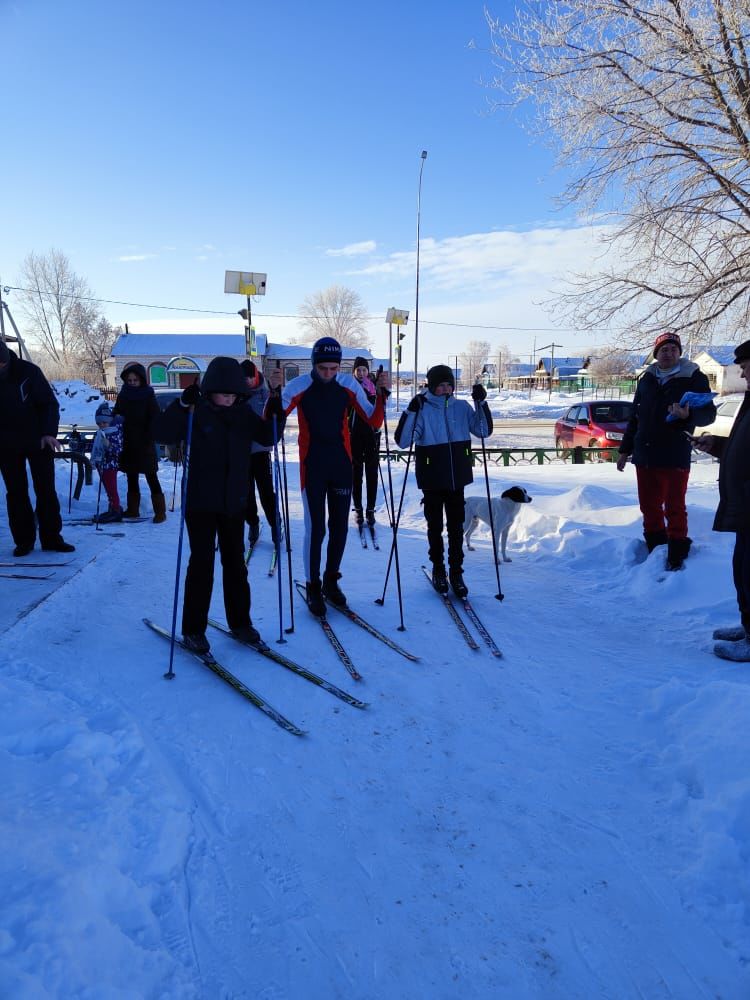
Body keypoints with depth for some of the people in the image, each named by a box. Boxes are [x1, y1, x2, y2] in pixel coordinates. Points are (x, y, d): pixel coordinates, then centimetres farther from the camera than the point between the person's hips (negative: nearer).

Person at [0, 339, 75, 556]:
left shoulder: (28, 372, -13)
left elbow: (49, 404, -9)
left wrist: (49, 432, -21)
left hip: (38, 440, -2)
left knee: (46, 490, 1)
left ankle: (51, 538, 9)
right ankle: (23, 540, 12)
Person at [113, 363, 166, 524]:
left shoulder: (148, 395, -4)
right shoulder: (122, 396, 9)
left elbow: (154, 419, -7)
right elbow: (116, 415, 15)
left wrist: (148, 439, -15)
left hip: (145, 444, -5)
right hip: (128, 443, 5)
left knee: (151, 477, -6)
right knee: (131, 478, 12)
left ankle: (160, 511, -4)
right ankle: (133, 509, 22)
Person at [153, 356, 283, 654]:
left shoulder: (243, 413, 3)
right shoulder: (196, 412, -8)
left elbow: (268, 437, 5)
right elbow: (162, 433, -16)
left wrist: (276, 410, -10)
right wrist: (182, 404, -27)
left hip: (234, 503, 4)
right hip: (201, 503, -4)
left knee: (235, 563, 12)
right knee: (202, 563, -1)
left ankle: (240, 622, 24)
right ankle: (193, 629, 12)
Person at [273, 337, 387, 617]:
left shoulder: (348, 385, -2)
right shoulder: (298, 386, -10)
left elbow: (374, 422, -2)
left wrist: (382, 393, -15)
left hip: (342, 466, 3)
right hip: (312, 468, -3)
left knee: (339, 527, 10)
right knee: (315, 528, -3)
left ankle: (331, 581, 28)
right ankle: (313, 588, 14)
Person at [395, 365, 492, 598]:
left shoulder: (462, 407, 3)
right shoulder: (422, 410, -8)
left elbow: (484, 431, 2)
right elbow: (402, 441, -16)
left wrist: (481, 403, -9)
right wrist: (411, 412, -27)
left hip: (457, 478, 3)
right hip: (432, 480, -2)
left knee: (456, 528, 8)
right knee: (435, 527, 10)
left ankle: (456, 572, 20)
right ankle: (438, 570, 27)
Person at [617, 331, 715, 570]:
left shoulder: (693, 377, -1)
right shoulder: (647, 378, 13)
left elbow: (708, 414, -4)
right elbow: (635, 416, 19)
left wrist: (688, 415, -26)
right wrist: (625, 450, 18)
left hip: (674, 457, -5)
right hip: (644, 455, 5)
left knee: (674, 508, -2)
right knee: (649, 506, 10)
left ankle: (676, 558, 6)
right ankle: (654, 550, 23)